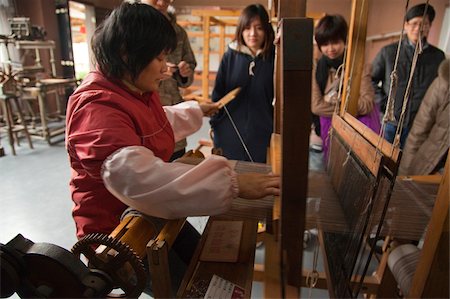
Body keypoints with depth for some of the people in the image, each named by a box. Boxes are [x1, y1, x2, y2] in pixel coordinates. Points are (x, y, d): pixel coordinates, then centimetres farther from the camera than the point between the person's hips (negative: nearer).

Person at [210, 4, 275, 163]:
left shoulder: (274, 57, -2)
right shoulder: (230, 55, 1)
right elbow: (218, 92, 4)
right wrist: (215, 124, 4)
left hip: (262, 134, 0)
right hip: (229, 133, 1)